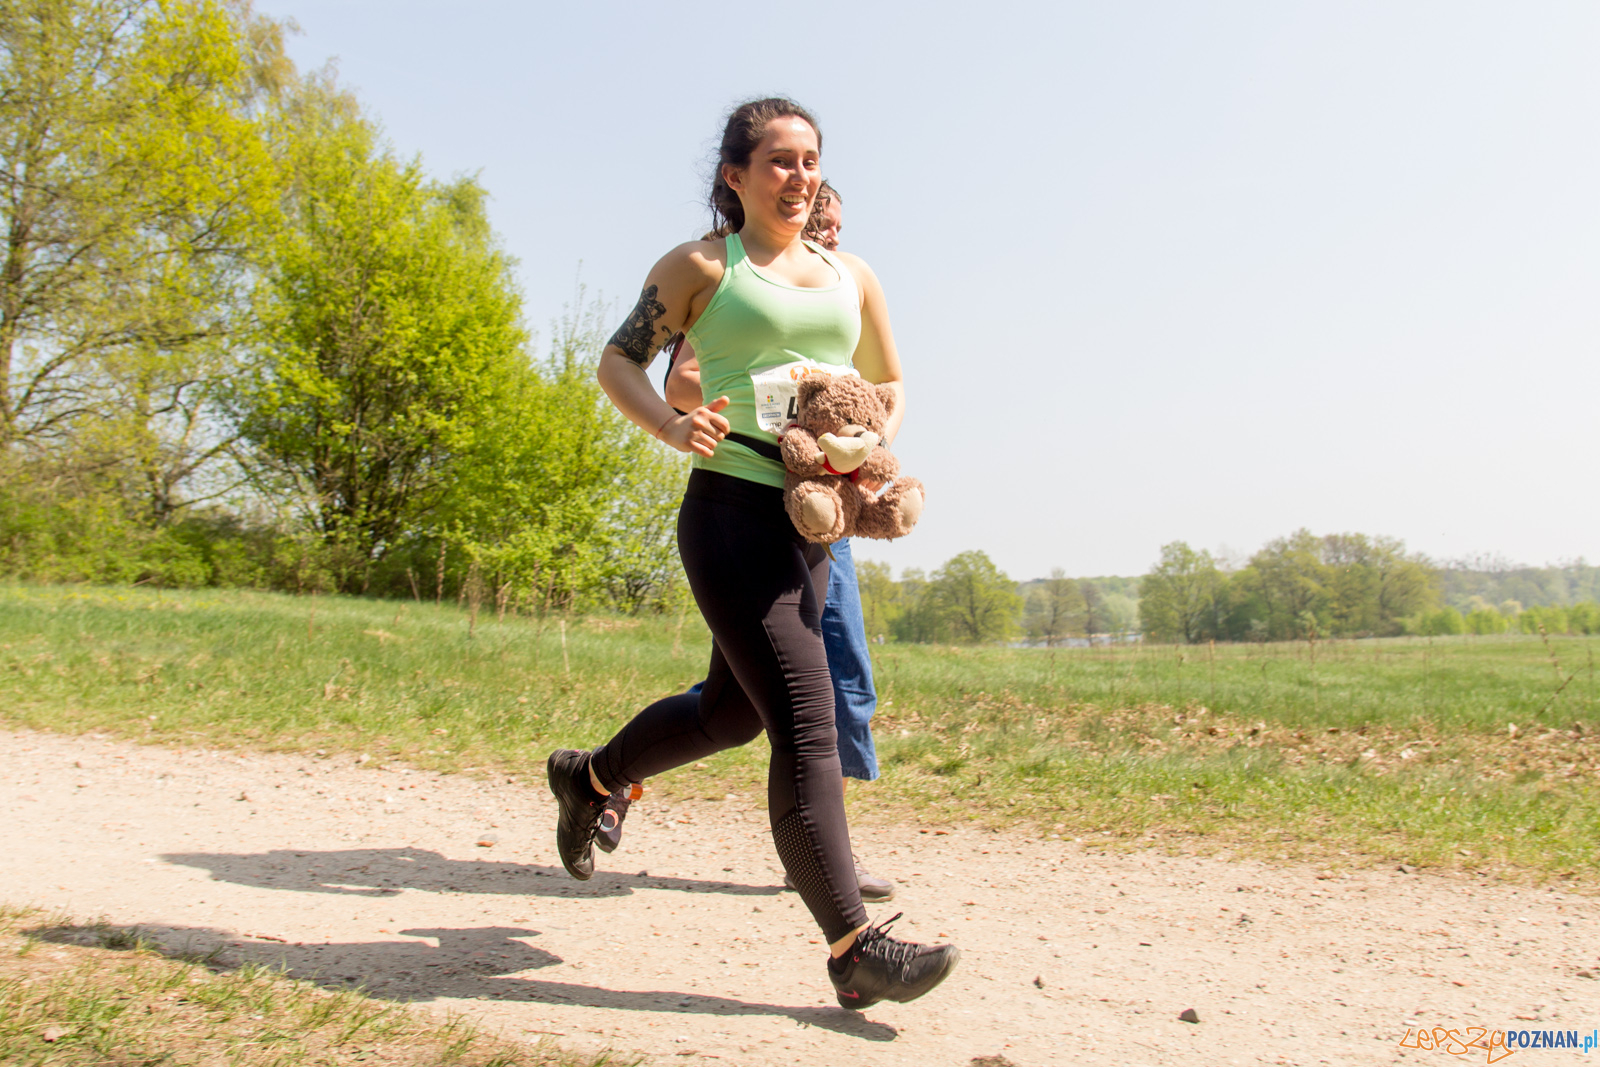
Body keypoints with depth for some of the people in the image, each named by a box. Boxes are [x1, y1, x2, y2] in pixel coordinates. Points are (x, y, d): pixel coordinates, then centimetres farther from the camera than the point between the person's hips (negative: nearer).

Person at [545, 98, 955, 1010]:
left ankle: (589, 778, 44)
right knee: (806, 722, -13)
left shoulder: (851, 275, 16)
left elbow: (890, 381, 25)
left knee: (733, 710, 18)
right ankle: (853, 946, -6)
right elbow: (619, 361, 5)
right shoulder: (701, 267, 3)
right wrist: (671, 426, -15)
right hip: (731, 511, -6)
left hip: (813, 520, 7)